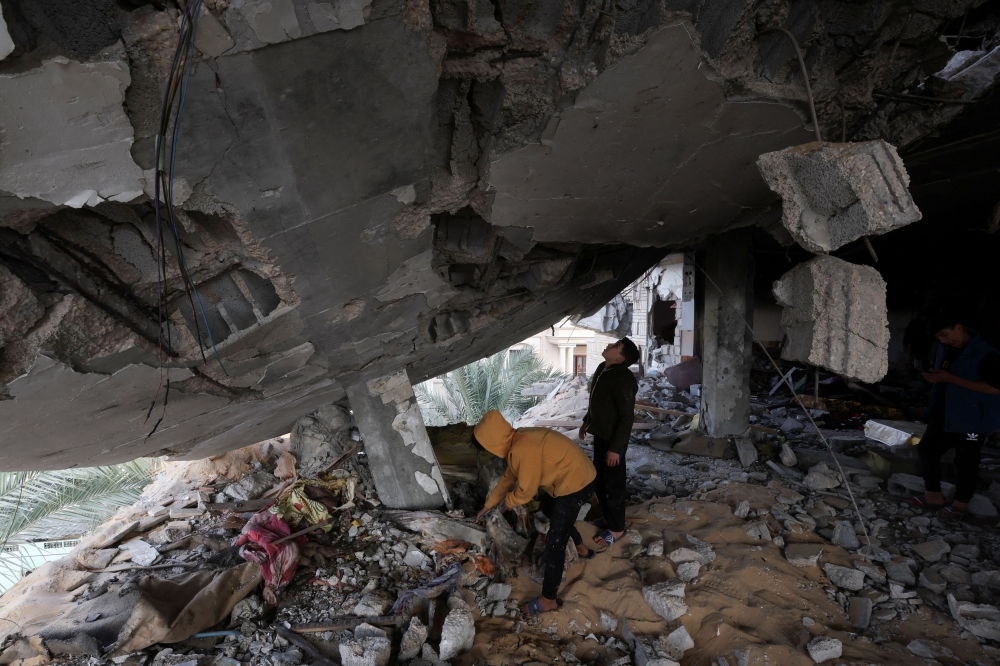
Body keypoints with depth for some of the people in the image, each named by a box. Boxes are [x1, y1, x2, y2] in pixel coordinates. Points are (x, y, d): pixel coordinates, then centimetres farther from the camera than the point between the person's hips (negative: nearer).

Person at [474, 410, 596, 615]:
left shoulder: (523, 450, -28)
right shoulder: (518, 440, 3)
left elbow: (526, 490, -19)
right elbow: (509, 476, 17)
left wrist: (508, 501, 1)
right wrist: (490, 504, 24)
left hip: (576, 482, -10)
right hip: (569, 475, 10)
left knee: (554, 541, -5)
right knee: (548, 508, 33)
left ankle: (548, 600, 8)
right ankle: (581, 547, 49)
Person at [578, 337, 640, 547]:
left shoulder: (624, 379, -26)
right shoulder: (602, 368, 3)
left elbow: (627, 417, -25)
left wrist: (615, 448, -22)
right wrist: (586, 421, 25)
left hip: (613, 439, -9)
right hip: (600, 434, 9)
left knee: (613, 484, 5)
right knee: (600, 479, 22)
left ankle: (616, 528, 22)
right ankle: (608, 517, 40)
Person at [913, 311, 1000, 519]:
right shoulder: (946, 349, 5)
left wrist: (951, 379, -27)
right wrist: (935, 377, 0)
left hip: (972, 419, -8)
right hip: (944, 414, 8)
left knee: (966, 461, 5)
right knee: (927, 448, 10)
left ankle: (961, 504, 22)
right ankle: (933, 495, 23)